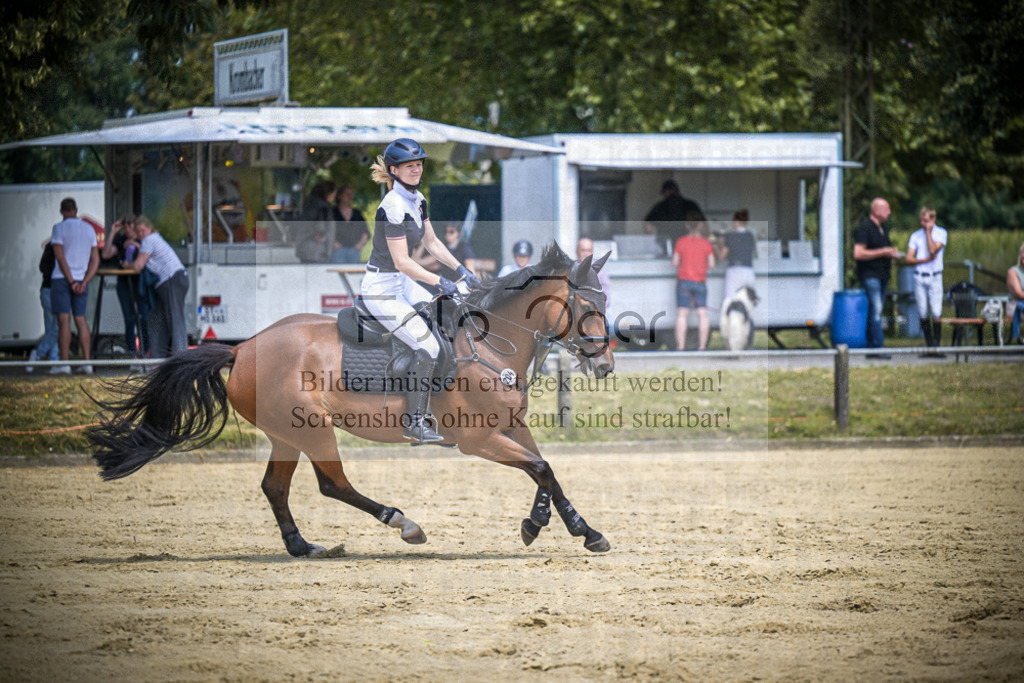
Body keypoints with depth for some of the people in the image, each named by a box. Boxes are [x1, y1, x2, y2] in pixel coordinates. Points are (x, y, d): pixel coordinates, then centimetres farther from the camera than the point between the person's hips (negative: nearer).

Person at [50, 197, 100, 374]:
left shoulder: (59, 228, -6)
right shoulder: (89, 229, 9)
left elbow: (60, 256, -12)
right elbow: (95, 260, 6)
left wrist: (71, 281, -10)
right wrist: (84, 282, -1)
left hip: (62, 279, -4)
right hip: (81, 280, 4)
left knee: (64, 320, -7)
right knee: (81, 320, 8)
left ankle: (64, 363, -12)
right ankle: (87, 362, 2)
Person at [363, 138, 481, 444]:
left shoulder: (417, 199, 5)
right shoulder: (393, 208, -24)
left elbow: (432, 242, 15)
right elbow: (402, 262, -25)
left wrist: (461, 269, 6)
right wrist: (441, 282, -26)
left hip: (403, 284, 10)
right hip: (381, 289, -10)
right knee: (428, 346, -17)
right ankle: (413, 424, -10)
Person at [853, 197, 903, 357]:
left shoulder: (883, 229, 16)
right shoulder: (864, 228, -12)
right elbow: (858, 254, -20)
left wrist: (892, 253, 9)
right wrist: (883, 252, -18)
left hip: (882, 275, 9)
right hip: (869, 276, -9)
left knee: (876, 312, 8)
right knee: (875, 311, -13)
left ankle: (871, 346, 11)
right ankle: (878, 346, -15)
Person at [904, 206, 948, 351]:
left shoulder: (941, 233, 3)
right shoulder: (916, 235, 12)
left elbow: (933, 250, -14)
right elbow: (909, 259, 6)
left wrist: (928, 231, -6)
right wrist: (924, 260, -11)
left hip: (935, 277, -3)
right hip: (919, 277, 3)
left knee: (936, 313, -12)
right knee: (923, 314, 0)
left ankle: (936, 344, -9)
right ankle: (929, 345, 6)